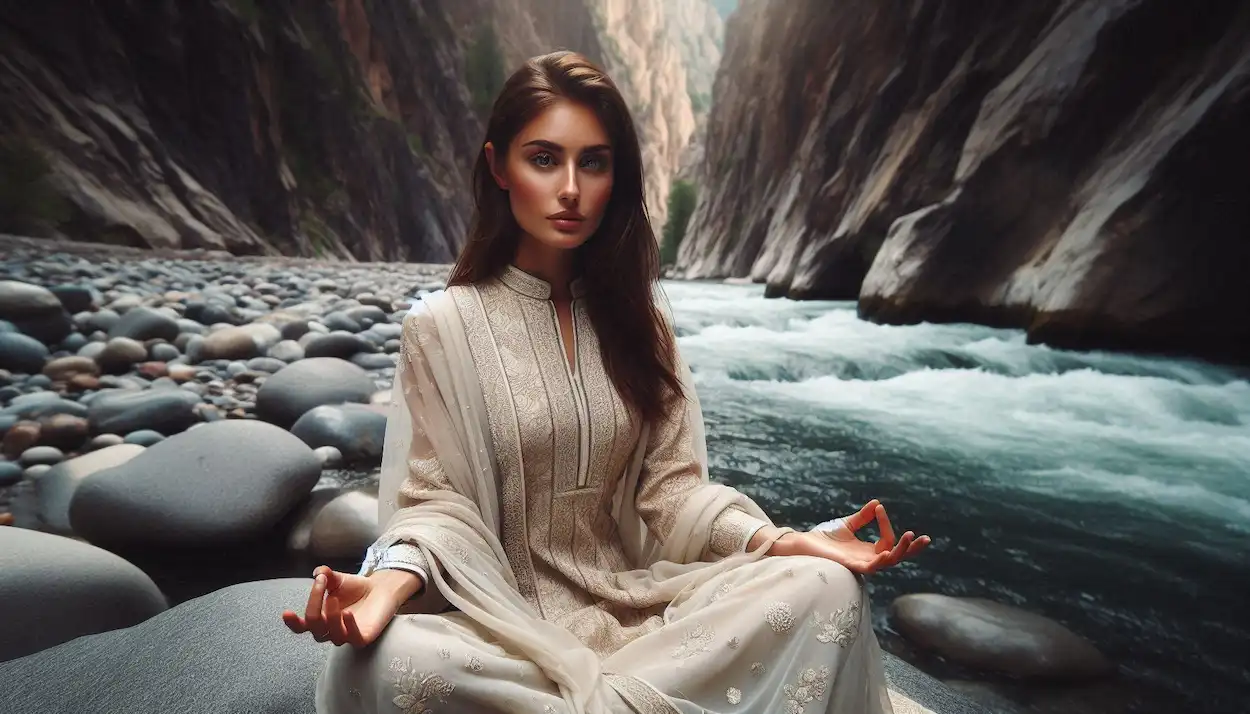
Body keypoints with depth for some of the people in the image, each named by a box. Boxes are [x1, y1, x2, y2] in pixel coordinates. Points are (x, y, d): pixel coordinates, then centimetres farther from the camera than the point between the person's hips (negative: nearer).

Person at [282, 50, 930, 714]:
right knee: (391, 660, -34)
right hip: (502, 619, -2)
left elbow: (670, 483, 2)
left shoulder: (634, 311, 3)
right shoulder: (442, 325, -6)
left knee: (826, 586, -17)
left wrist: (773, 541, -14)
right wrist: (394, 580, -28)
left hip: (635, 600, 3)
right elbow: (437, 498, -6)